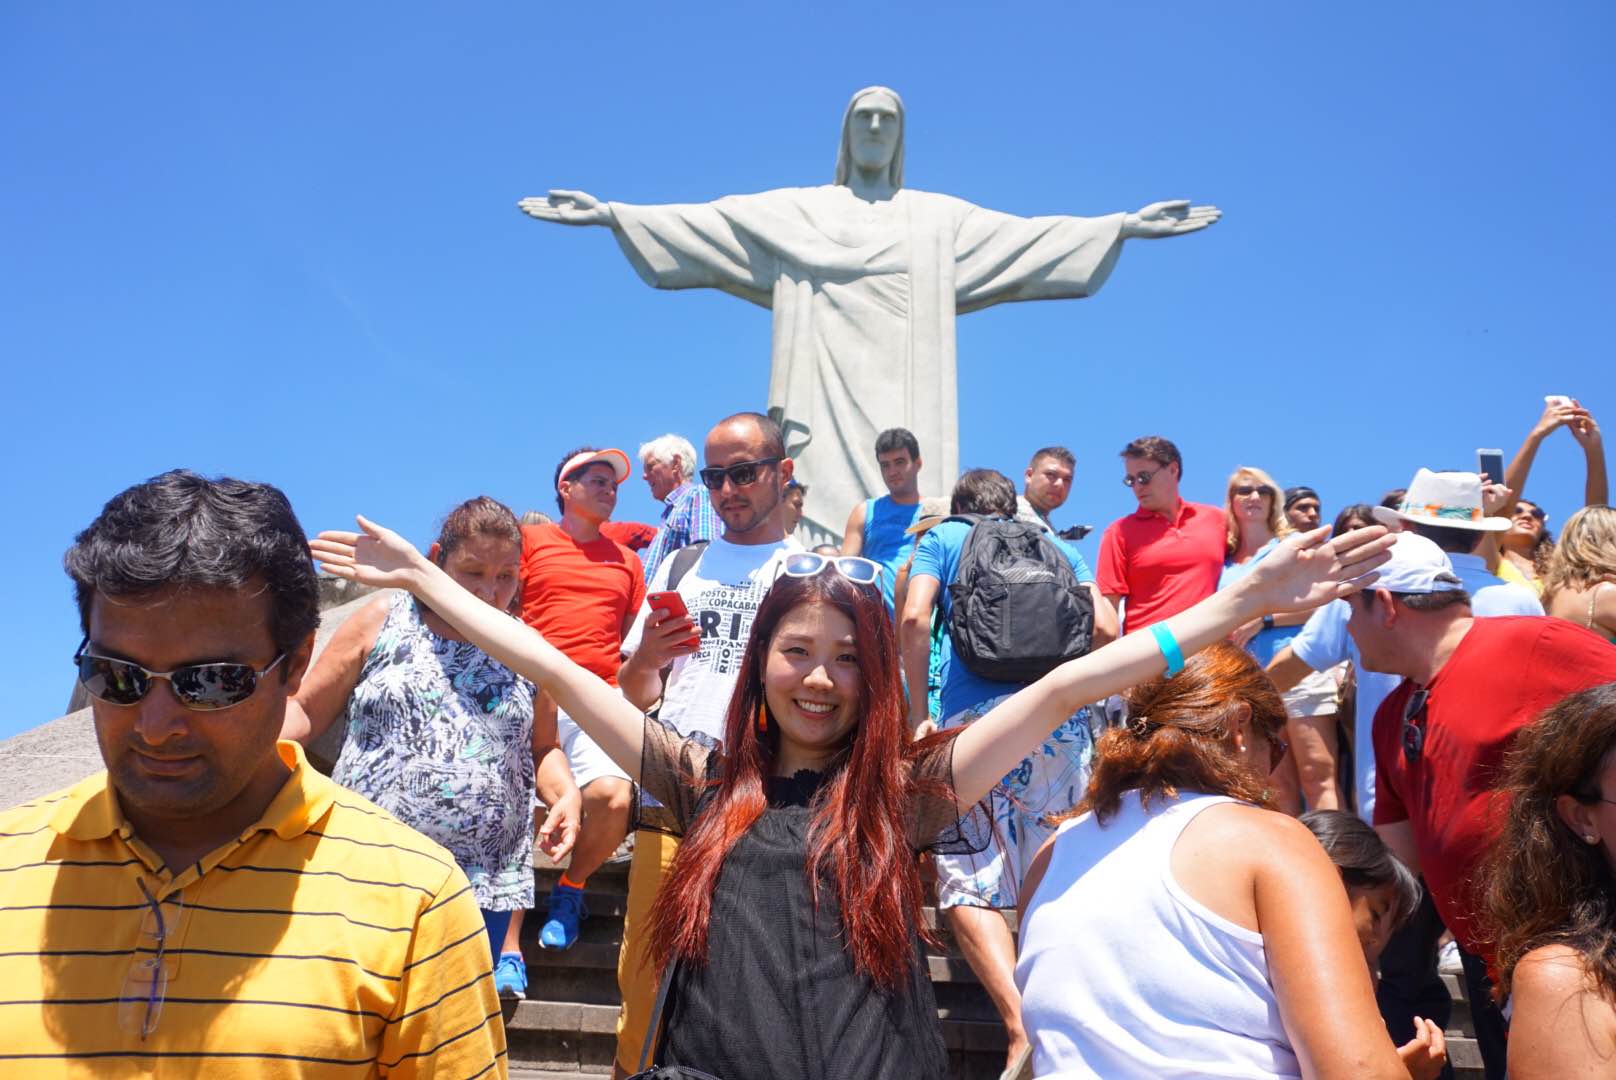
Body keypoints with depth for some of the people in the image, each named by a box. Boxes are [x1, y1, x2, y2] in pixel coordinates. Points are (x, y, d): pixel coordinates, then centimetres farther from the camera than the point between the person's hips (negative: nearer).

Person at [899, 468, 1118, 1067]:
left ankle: (1021, 1023, -20)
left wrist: (919, 714, 4)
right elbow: (1104, 629, 12)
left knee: (968, 884, -4)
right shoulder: (1055, 544, 24)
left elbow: (914, 619, 0)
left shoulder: (942, 537, 17)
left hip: (973, 717, -3)